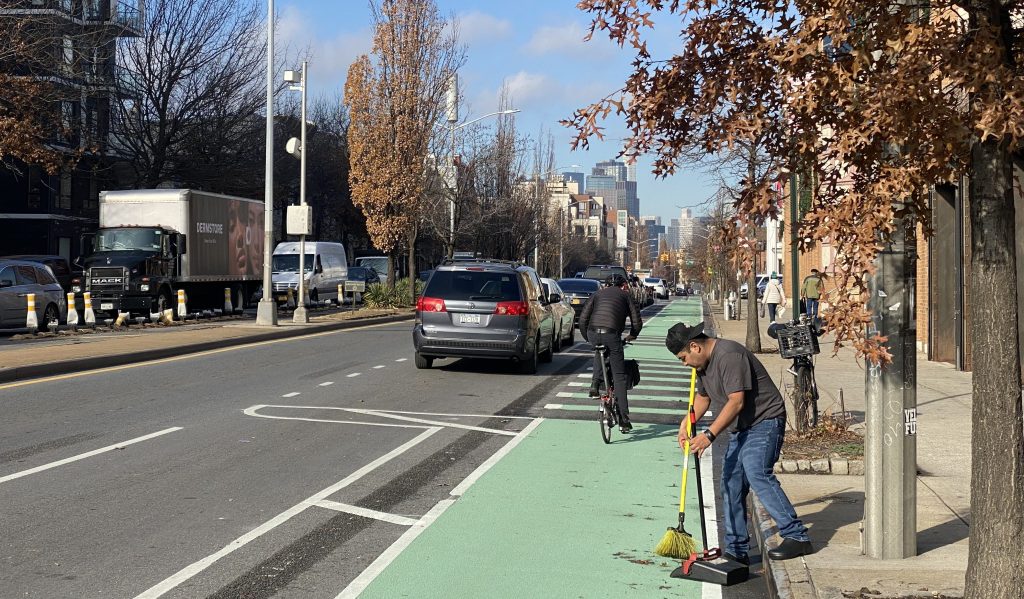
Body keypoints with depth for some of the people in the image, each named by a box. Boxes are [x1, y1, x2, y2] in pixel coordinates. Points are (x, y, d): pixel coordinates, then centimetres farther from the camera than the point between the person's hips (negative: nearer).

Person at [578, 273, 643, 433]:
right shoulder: (625, 296, 21)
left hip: (593, 333, 2)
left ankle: (595, 384, 18)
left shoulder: (597, 294, 25)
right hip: (612, 334, -2)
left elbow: (583, 319, 17)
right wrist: (632, 336, 35)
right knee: (619, 377, 5)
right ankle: (624, 420, 3)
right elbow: (637, 322, 16)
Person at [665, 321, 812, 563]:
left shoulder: (729, 355, -21)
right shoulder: (704, 362, 11)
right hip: (741, 428, 10)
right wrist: (686, 424, 9)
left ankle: (796, 536, -22)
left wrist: (710, 435, -29)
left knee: (757, 473, -25)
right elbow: (702, 397, 25)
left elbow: (737, 401, -27)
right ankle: (737, 550, 11)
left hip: (764, 422, -10)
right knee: (731, 484, 6)